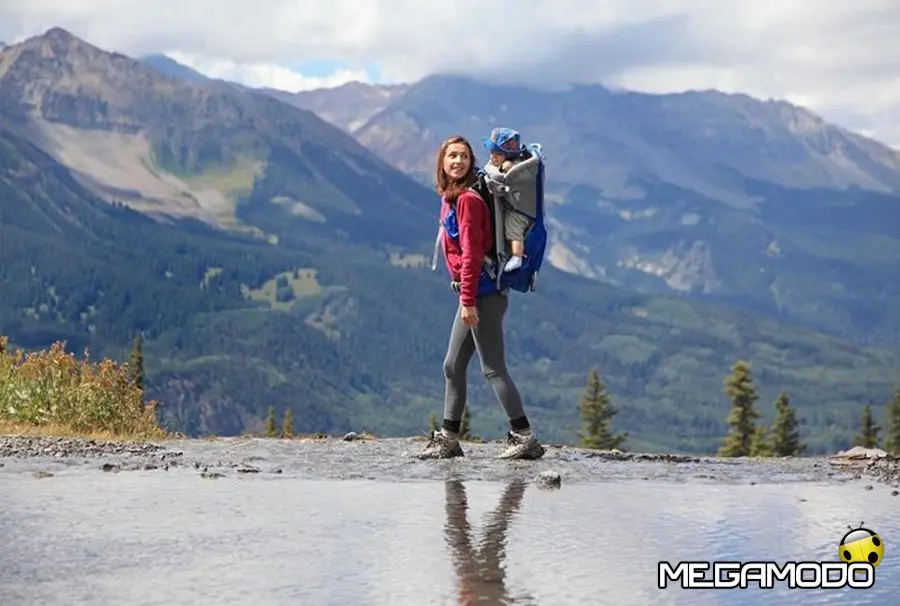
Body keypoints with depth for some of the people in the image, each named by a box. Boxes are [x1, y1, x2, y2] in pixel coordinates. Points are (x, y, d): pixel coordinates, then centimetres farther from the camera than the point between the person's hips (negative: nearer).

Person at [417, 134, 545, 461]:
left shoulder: (467, 200, -15)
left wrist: (468, 300, -19)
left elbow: (471, 254, -18)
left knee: (493, 368, -6)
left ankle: (525, 437, -2)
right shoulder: (450, 198, 14)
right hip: (472, 294, 10)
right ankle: (448, 438, 19)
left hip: (482, 293, -10)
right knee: (453, 366, 13)